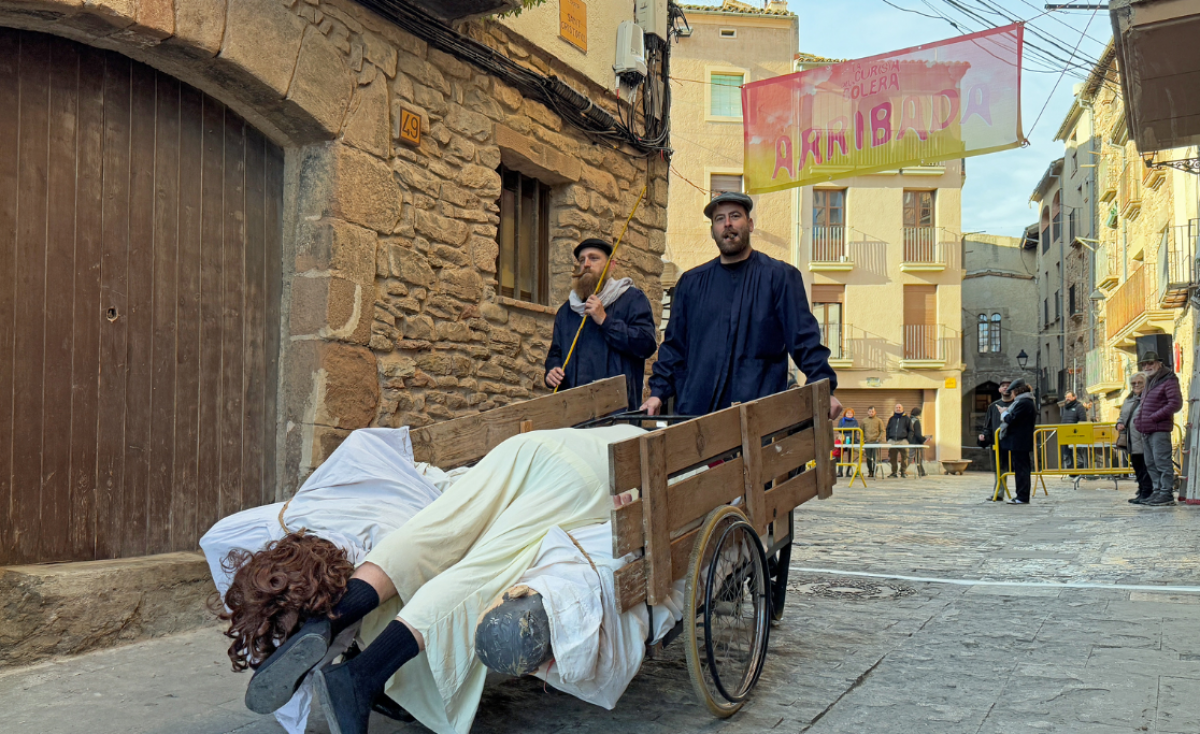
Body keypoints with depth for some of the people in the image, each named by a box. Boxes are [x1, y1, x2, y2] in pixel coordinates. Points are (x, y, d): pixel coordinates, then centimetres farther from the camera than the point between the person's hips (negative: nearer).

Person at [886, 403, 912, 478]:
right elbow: (887, 429, 20)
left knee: (904, 458, -5)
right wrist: (888, 439, 8)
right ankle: (893, 472, 7)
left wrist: (908, 439, -3)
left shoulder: (906, 419, 10)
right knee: (892, 458, 1)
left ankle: (904, 472, 2)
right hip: (892, 441, 2)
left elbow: (911, 430, 9)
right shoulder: (891, 419, 17)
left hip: (903, 440, -2)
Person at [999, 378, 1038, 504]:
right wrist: (1007, 415, 14)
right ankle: (1022, 496, 18)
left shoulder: (1022, 403, -16)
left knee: (1020, 468, -7)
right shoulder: (1029, 402, 17)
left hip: (1018, 441, -10)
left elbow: (1012, 419, -20)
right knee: (1023, 468, 13)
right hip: (1025, 441, 10)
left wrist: (1004, 414, -1)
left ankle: (1022, 497, -4)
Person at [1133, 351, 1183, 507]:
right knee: (1151, 464, 11)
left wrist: (1153, 418, -17)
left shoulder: (1169, 380, -6)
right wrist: (1138, 418, 12)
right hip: (1146, 430, 9)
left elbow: (1176, 403, -15)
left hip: (1160, 429, -9)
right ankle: (1157, 491, 17)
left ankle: (1166, 493, -6)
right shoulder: (1149, 382, 21)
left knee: (1162, 462, -8)